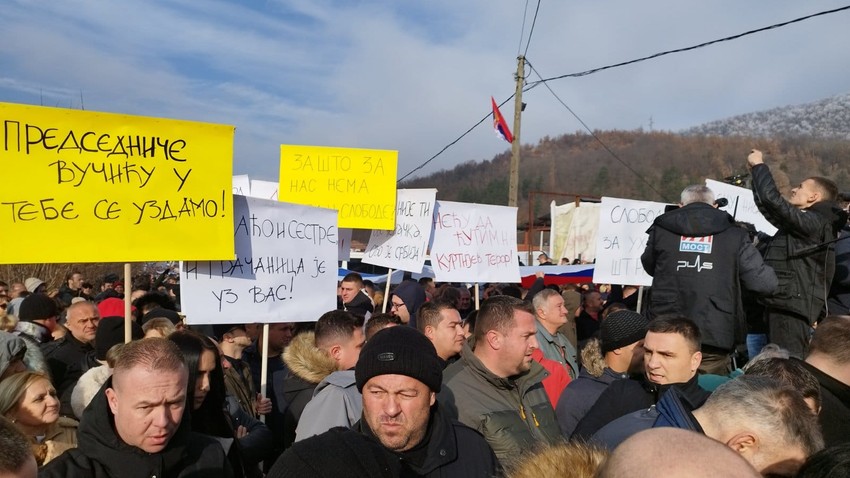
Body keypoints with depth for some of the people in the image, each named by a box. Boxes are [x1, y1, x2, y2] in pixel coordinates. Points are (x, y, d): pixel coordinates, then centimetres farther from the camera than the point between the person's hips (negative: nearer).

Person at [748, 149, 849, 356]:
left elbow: (772, 200, -21)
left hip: (792, 307, -10)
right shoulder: (806, 223, 18)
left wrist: (759, 164, -7)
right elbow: (769, 209, 25)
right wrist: (755, 172, 21)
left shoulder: (813, 223, -12)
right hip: (786, 305, 10)